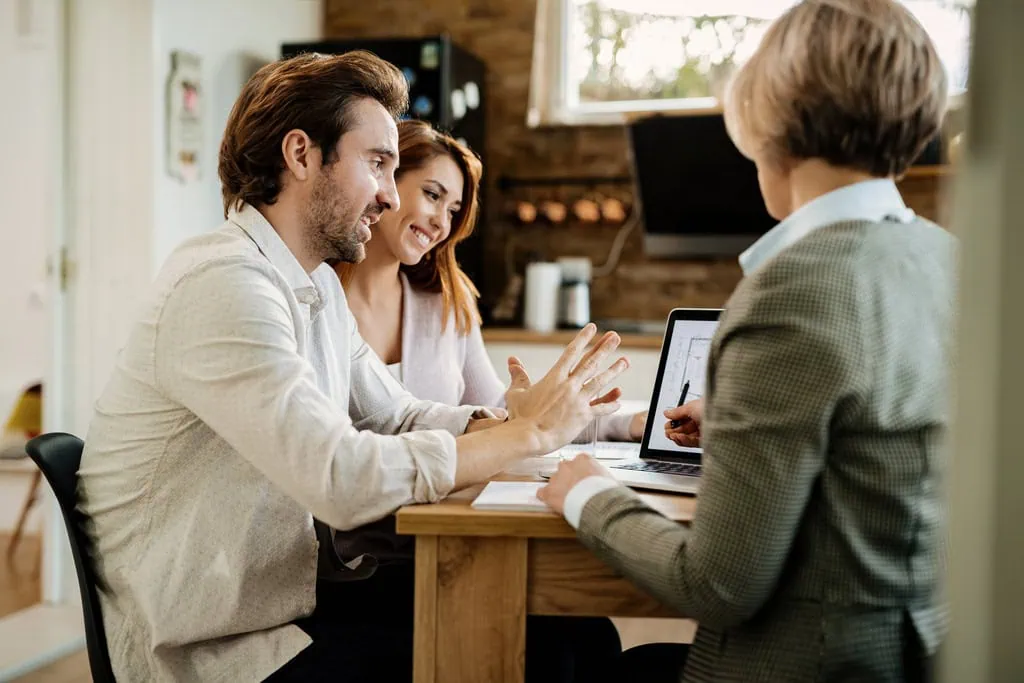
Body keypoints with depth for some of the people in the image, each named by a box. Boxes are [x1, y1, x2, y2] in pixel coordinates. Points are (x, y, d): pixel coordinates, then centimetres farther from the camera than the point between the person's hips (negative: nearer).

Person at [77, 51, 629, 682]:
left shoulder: (318, 285, 11)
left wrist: (515, 419, -7)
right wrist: (532, 433, -21)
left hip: (296, 591, 9)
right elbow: (344, 480, -30)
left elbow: (397, 419, 11)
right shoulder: (224, 282, -22)